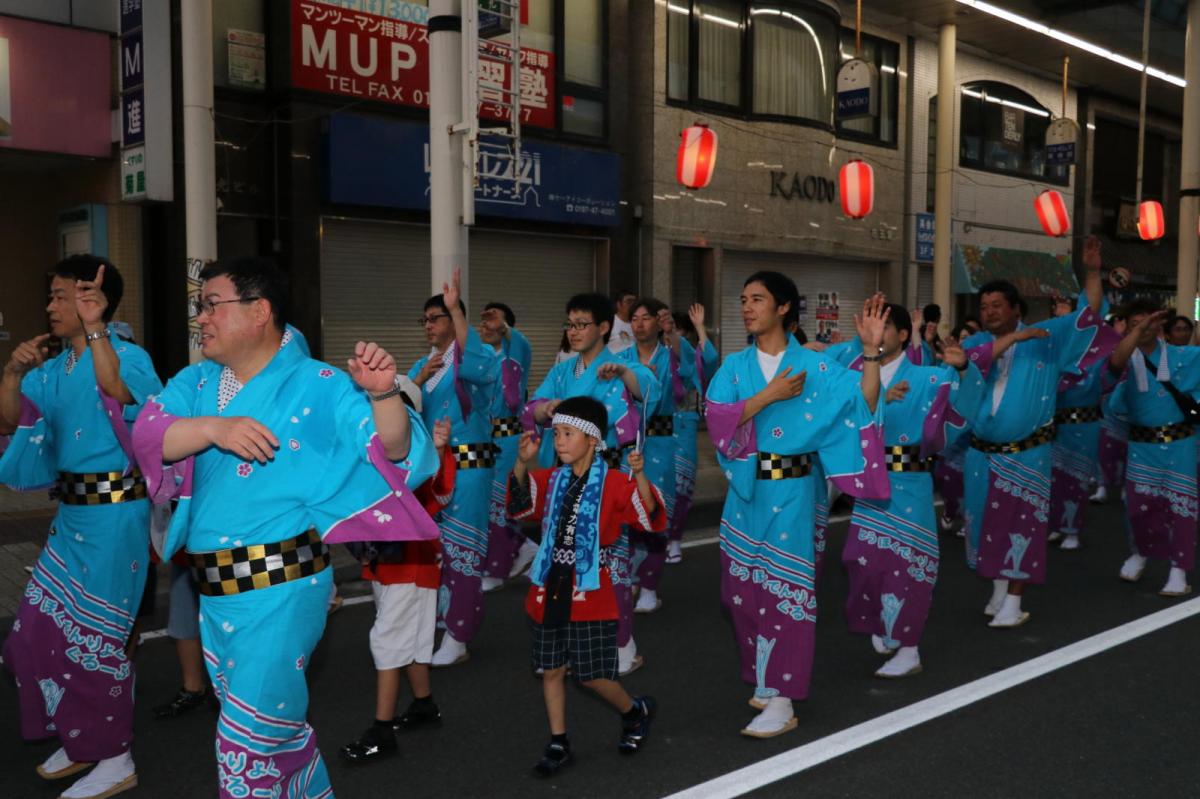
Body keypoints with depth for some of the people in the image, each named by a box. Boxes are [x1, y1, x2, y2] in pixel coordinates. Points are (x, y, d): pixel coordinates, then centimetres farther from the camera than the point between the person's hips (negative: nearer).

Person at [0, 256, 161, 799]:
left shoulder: (127, 355, -12)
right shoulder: (54, 367, 11)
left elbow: (118, 390, -34)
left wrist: (94, 329, -36)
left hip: (114, 513, -8)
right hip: (72, 512, 9)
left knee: (94, 636, 0)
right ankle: (80, 740, 34)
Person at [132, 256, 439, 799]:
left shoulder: (318, 386, -10)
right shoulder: (196, 382, 7)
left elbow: (391, 453, -18)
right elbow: (148, 433, -9)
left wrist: (383, 394, -36)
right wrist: (214, 426, -26)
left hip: (281, 587, -7)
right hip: (214, 590, 7)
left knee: (249, 736, -1)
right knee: (278, 722, 22)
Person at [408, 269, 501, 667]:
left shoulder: (475, 358, -4)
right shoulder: (421, 365, 16)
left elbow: (477, 366, -30)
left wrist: (455, 308, -32)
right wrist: (419, 380, -10)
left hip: (468, 467, -7)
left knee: (462, 548, -5)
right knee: (432, 545, 13)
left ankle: (457, 639, -1)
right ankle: (440, 615, 30)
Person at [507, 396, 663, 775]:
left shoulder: (614, 483, -9)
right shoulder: (552, 480, 8)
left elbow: (652, 517, -17)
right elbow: (520, 504, 3)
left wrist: (639, 475, -33)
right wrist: (522, 463, -12)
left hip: (592, 596, -5)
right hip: (550, 593, 5)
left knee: (595, 676, 1)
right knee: (551, 670, 10)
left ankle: (636, 711, 30)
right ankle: (558, 743, 25)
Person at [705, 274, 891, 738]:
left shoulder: (814, 366, -2)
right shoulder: (735, 366, 5)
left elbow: (865, 402, -12)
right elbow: (717, 417, -9)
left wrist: (871, 350, -21)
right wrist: (769, 395, -16)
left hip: (791, 491, -4)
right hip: (745, 489, 4)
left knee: (786, 590, -3)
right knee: (744, 590, 10)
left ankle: (782, 701, 4)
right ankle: (765, 680, 30)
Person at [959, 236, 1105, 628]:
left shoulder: (1046, 336, -1)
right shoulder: (977, 341, 2)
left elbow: (1086, 316, -7)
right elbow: (973, 361, -19)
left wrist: (1093, 271, -17)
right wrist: (1014, 337, -23)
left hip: (1027, 453, -3)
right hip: (983, 453, 3)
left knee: (1021, 522, 0)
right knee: (989, 520, 11)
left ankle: (1014, 602, 8)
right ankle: (999, 588, 28)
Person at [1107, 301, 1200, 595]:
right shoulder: (1128, 359, -3)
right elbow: (1115, 362, -29)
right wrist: (1139, 329, -36)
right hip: (1142, 442, 0)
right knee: (1138, 504, 3)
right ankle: (1140, 553, 31)